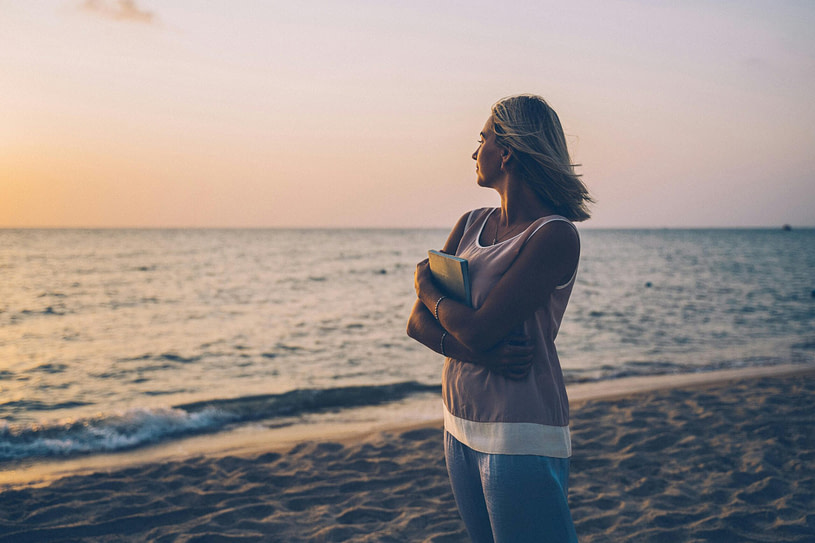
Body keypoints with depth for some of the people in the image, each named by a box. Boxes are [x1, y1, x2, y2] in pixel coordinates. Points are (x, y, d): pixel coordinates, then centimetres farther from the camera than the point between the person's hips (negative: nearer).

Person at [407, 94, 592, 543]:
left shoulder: (555, 235, -14)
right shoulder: (470, 224, 9)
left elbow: (478, 330, -21)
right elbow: (418, 322, 3)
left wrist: (427, 286, -2)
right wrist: (479, 352, -15)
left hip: (520, 439, -7)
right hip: (460, 430, 7)